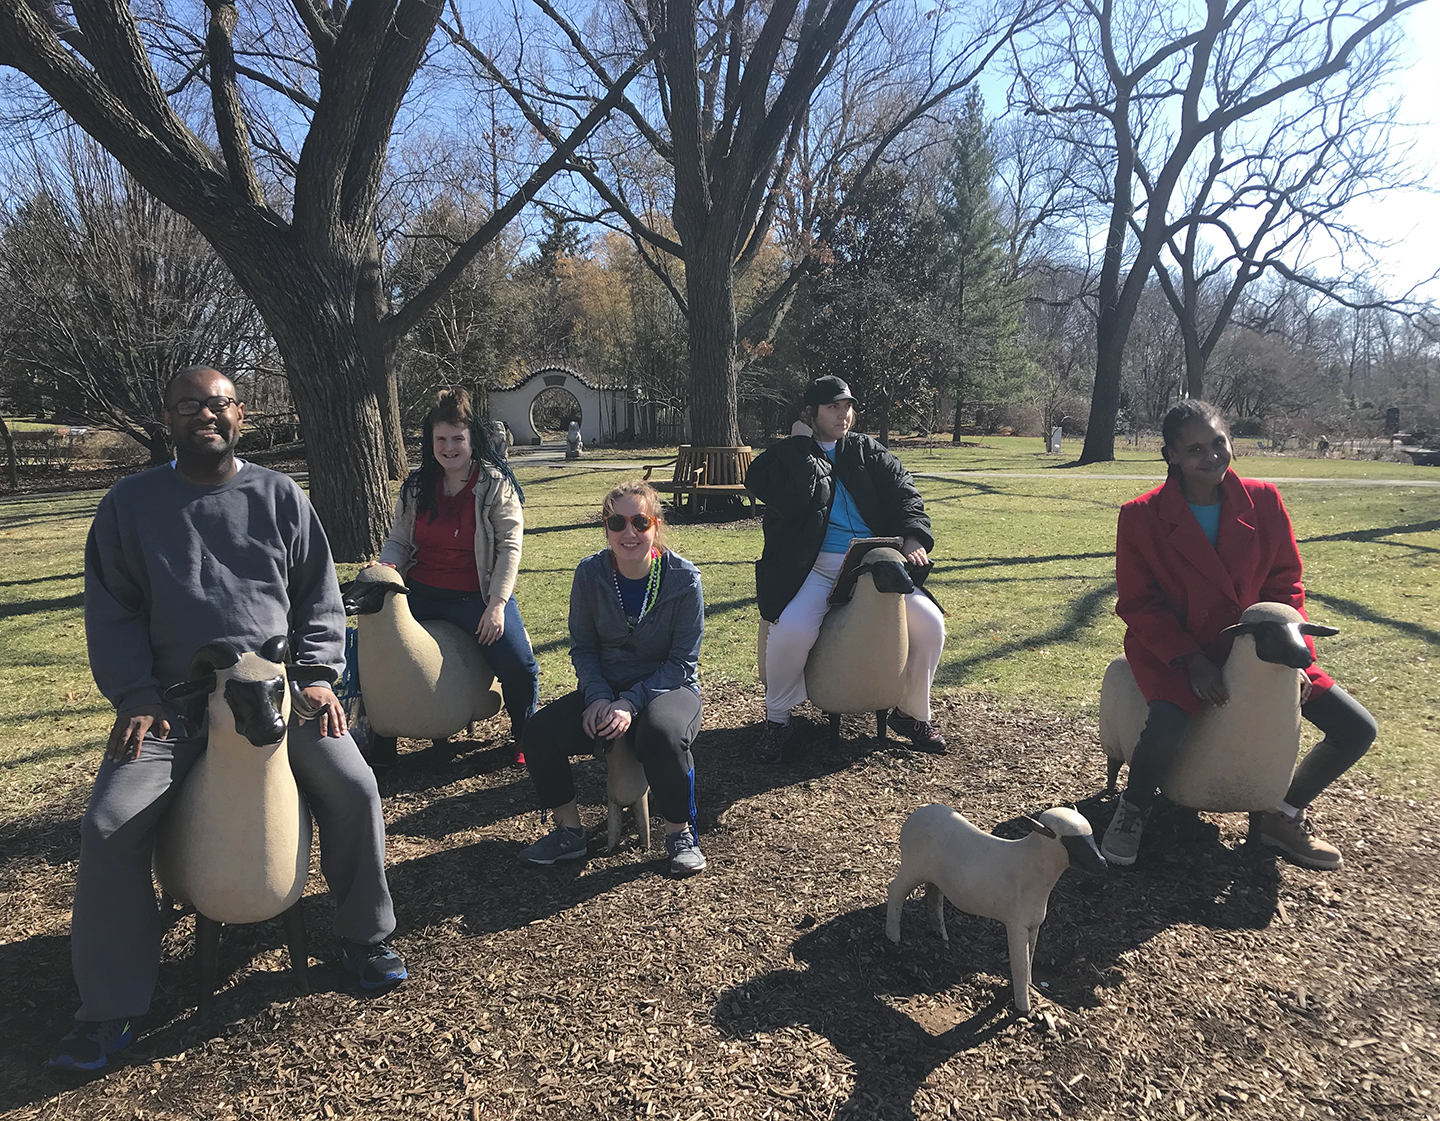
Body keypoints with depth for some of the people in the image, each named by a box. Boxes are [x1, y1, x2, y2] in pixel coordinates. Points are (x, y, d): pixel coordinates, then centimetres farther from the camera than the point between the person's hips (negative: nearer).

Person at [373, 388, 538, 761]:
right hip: (420, 593, 4)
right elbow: (398, 541, 12)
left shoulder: (495, 483, -5)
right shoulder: (416, 486, 8)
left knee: (520, 668, -17)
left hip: (479, 594, -4)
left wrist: (496, 604, -18)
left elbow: (509, 545, -10)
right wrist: (385, 568, -12)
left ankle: (525, 739, 13)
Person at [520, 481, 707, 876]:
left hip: (667, 685, -3)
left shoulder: (683, 578, -13)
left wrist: (631, 702, -23)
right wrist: (599, 697, -16)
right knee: (538, 732, -19)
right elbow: (582, 647, 3)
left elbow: (682, 662, -11)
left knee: (662, 735, -37)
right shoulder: (590, 574, -5)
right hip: (604, 688, 4)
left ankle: (679, 833, -10)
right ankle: (569, 831, 2)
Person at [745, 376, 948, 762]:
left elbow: (903, 492, 10)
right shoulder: (789, 455, 6)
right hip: (816, 567, -4)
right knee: (793, 628, -33)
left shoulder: (866, 450, 17)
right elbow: (789, 501, -14)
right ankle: (776, 720, -7)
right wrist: (803, 444, -5)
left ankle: (913, 713, 11)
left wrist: (914, 538, -8)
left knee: (930, 623, -14)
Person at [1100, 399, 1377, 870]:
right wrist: (1190, 660, -20)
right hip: (1172, 648, -4)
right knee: (1166, 726, -35)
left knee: (1357, 729, -6)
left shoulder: (1263, 501, -1)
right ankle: (1132, 810, -3)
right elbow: (1138, 605, -9)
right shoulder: (1141, 516, -11)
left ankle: (1285, 818, 17)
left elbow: (1285, 584, 5)